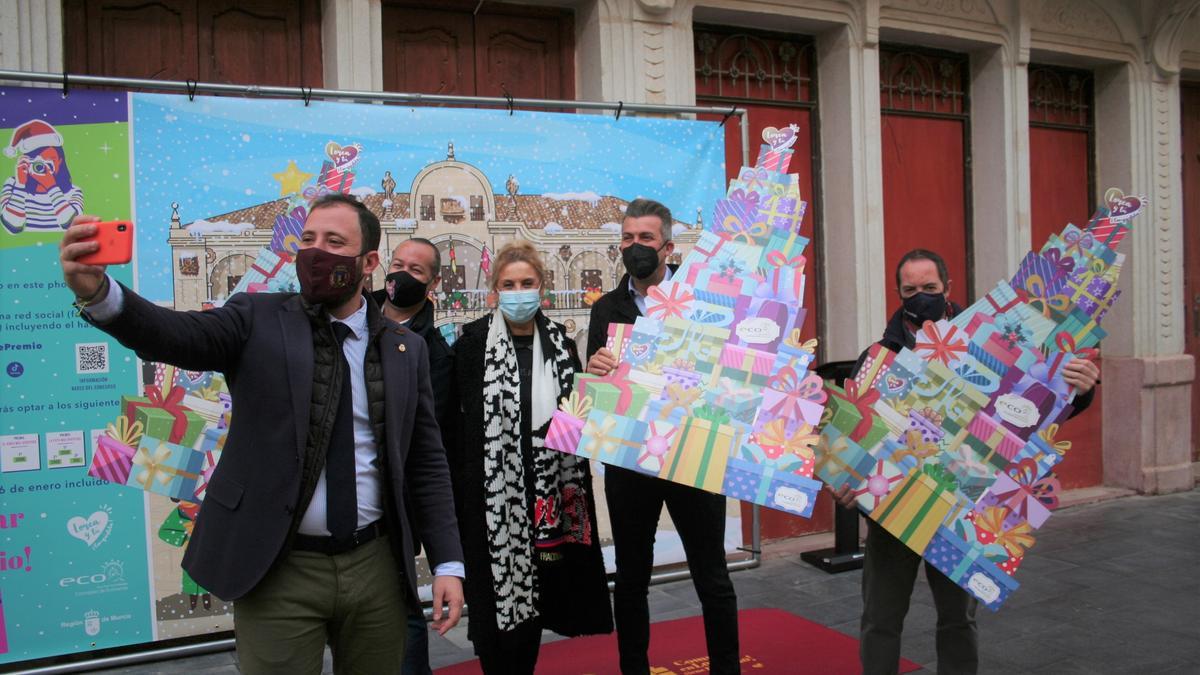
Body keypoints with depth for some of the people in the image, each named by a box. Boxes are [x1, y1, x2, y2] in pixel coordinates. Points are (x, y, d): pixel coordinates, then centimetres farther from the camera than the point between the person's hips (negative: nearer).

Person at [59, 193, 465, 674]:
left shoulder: (407, 349, 4)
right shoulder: (259, 320, -1)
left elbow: (426, 462, 5)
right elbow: (179, 334, -19)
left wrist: (448, 562, 1)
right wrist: (98, 292, -39)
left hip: (376, 568, 2)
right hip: (278, 570, -2)